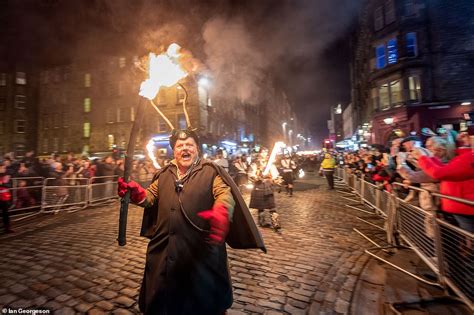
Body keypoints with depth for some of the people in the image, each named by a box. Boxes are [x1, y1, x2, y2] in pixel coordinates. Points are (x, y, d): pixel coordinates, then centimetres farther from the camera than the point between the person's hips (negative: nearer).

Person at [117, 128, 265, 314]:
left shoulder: (210, 171, -7)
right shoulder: (164, 174, 9)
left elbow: (225, 194, -20)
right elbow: (150, 197, 14)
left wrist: (221, 214, -41)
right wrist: (134, 191, -7)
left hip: (201, 251, -4)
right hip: (165, 251, 5)